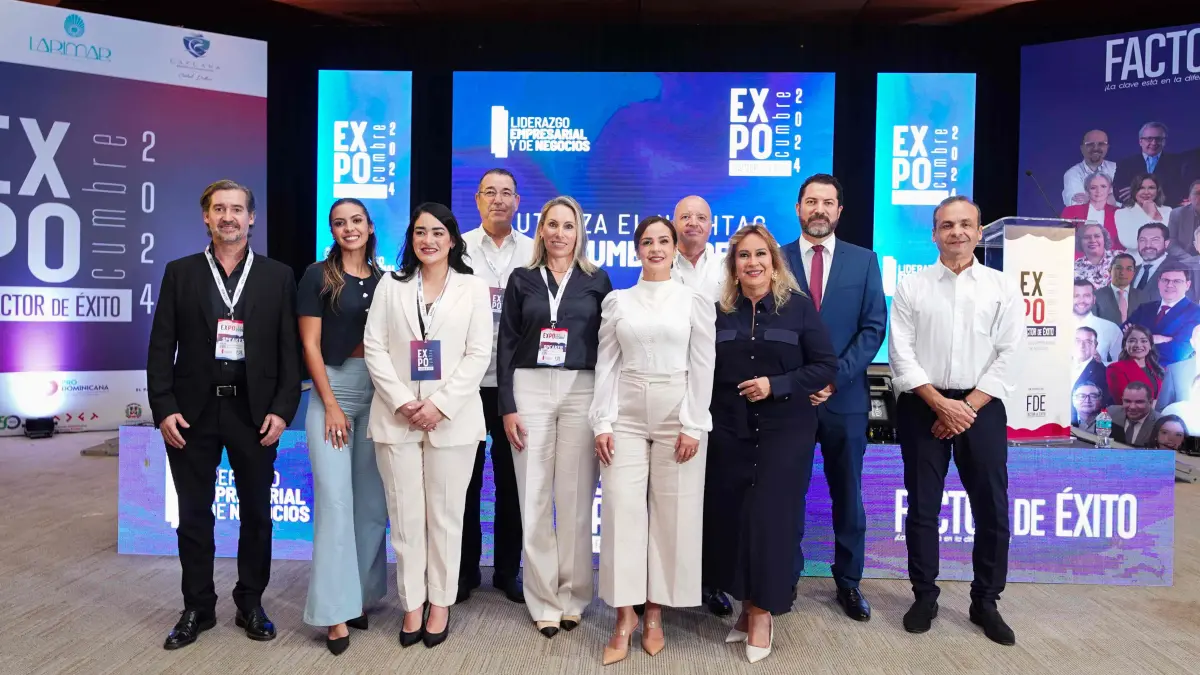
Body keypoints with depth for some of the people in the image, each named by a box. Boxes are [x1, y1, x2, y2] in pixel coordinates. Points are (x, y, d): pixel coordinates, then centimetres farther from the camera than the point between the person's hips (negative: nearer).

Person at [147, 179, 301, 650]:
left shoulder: (278, 276, 3)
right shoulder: (180, 273, 5)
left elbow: (290, 349, 0)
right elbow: (161, 346, 3)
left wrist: (282, 409, -8)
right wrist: (163, 408, -6)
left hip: (254, 412, 0)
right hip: (193, 412, 1)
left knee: (257, 512, 9)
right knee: (194, 515, 10)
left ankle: (250, 603, 25)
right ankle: (197, 608, 26)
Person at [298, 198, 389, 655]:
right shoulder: (318, 276, 0)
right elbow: (310, 346, -4)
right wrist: (331, 406, -10)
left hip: (379, 394, 3)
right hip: (332, 391, -3)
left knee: (372, 500, 7)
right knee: (335, 499, -7)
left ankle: (362, 594, 20)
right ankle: (337, 610, -1)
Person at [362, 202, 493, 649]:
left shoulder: (473, 288, 4)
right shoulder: (390, 285, 9)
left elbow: (479, 355, -2)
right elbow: (374, 348, 2)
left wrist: (441, 404, -12)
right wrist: (402, 402, -10)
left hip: (452, 418, -1)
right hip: (397, 417, 2)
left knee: (445, 515, 7)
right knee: (405, 515, 7)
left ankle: (440, 603, 20)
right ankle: (411, 604, 20)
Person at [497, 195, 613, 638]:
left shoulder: (596, 280, 7)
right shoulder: (522, 279, 8)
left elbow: (609, 345, 6)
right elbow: (506, 344, 5)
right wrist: (507, 406, -3)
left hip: (582, 391, 0)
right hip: (529, 390, 1)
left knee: (576, 499, 3)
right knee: (534, 499, 3)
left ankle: (573, 597, 18)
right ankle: (544, 601, 15)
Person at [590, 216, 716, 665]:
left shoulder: (695, 300, 4)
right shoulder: (616, 301, 8)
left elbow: (702, 367, 0)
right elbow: (606, 365, 6)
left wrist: (693, 426, -8)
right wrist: (602, 423, -3)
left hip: (677, 416, -1)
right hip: (626, 416, 1)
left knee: (672, 514, 3)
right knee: (622, 511, -3)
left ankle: (655, 614, 17)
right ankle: (625, 618, 8)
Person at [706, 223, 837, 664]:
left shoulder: (799, 306, -2)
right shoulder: (721, 310, 5)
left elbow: (827, 366, -4)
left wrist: (776, 385, -15)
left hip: (784, 429, -3)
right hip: (731, 430, 3)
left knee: (770, 515, -3)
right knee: (731, 515, 5)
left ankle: (763, 612, 15)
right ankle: (747, 605, 24)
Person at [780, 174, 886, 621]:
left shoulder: (864, 261, 6)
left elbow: (874, 328, 0)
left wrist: (834, 378, -10)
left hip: (845, 396, 1)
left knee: (848, 495, 10)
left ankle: (848, 582, 24)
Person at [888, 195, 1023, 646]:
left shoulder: (1003, 288, 4)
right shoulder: (911, 287, 3)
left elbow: (1008, 356, -2)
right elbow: (901, 353, -3)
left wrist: (968, 407, -10)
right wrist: (941, 403, -11)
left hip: (981, 407, 1)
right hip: (923, 407, 0)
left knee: (992, 509, 5)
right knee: (922, 507, 6)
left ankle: (985, 602, 23)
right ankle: (925, 597, 22)